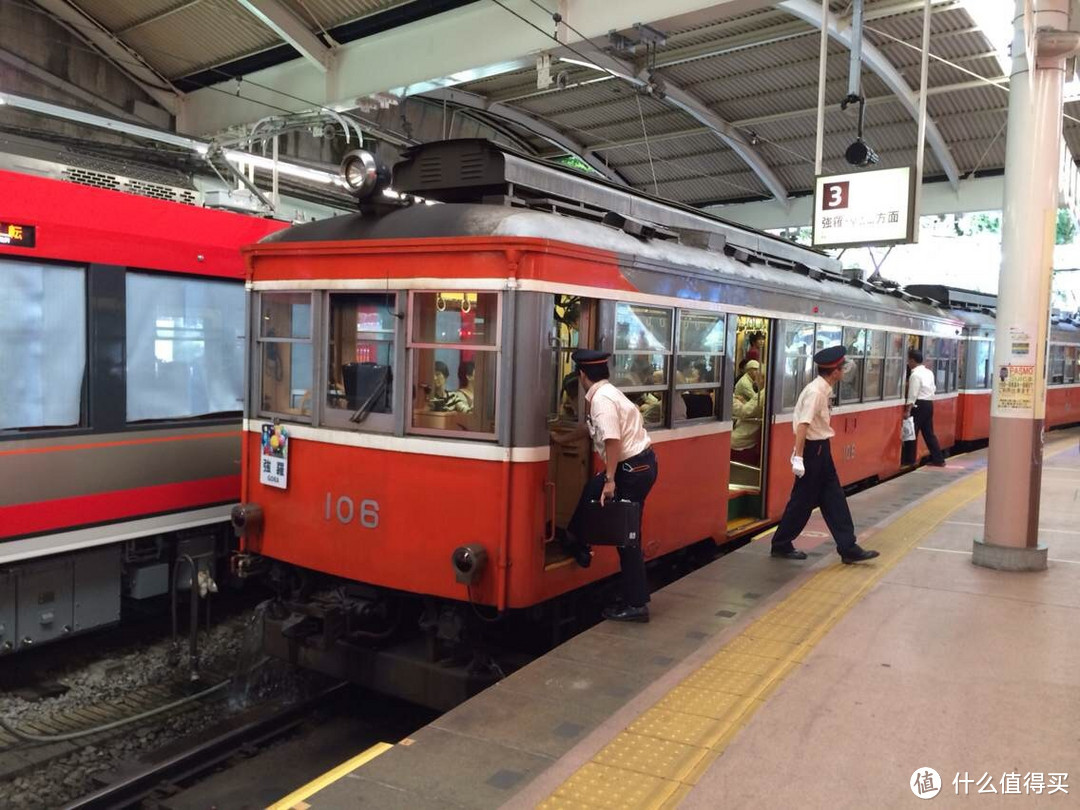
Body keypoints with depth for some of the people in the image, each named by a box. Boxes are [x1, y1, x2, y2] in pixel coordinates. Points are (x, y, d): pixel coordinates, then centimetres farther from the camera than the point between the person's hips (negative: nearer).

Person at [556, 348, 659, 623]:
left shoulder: (601, 398, -17)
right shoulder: (606, 393, 13)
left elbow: (612, 440, -27)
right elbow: (592, 428, 30)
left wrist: (609, 480, -26)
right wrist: (563, 439, 41)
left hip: (634, 468, -10)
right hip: (636, 464, 10)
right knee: (593, 489, 25)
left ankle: (636, 604, 7)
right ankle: (576, 544, 42)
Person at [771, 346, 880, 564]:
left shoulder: (823, 390, 8)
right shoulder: (815, 392, -20)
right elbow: (802, 425, -25)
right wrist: (799, 457, -27)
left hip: (820, 449, 10)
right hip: (813, 450, -10)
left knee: (833, 498, 11)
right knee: (803, 500, 2)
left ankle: (848, 548, 17)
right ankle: (781, 545, 16)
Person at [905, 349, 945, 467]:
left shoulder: (915, 374, -14)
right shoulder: (929, 372, 13)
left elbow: (912, 395, -18)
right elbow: (933, 388, 18)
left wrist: (908, 410, -19)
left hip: (919, 405, -9)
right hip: (929, 404, 9)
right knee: (929, 433, 13)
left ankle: (909, 461, 2)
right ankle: (938, 459, 14)